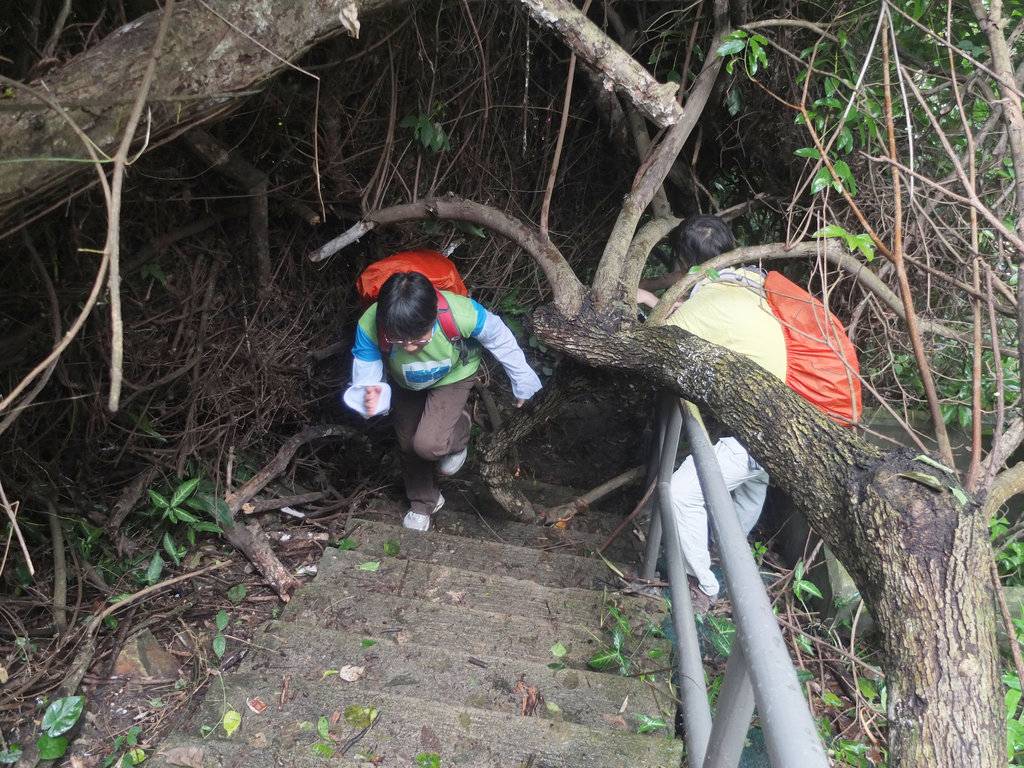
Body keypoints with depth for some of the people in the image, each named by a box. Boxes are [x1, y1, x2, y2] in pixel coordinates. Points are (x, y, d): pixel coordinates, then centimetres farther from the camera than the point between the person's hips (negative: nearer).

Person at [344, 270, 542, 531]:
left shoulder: (462, 313, -43)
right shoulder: (369, 327, -40)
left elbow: (501, 339, -22)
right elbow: (365, 380, -28)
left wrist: (523, 382, -6)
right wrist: (371, 398, -54)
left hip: (453, 376, -2)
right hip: (403, 382, 3)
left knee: (428, 444, -19)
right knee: (408, 445, 17)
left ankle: (459, 427, 18)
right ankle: (423, 504, 47)